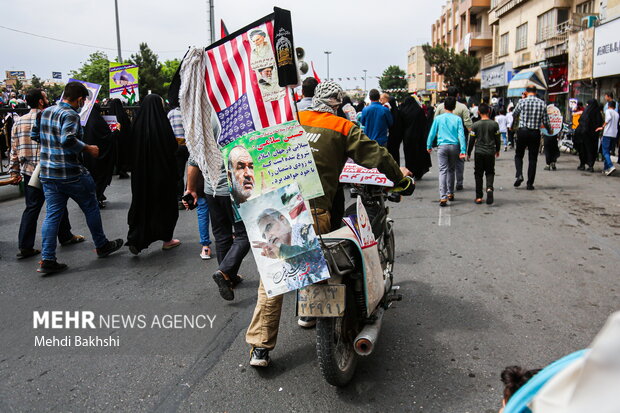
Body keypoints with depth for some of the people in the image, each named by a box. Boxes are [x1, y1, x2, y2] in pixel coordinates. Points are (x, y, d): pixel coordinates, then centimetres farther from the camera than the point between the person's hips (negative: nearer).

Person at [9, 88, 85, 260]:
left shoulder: (19, 122, 7)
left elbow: (14, 150, 10)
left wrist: (14, 171, 16)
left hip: (28, 172, 5)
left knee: (31, 208, 7)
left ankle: (25, 246, 5)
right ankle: (65, 237, 26)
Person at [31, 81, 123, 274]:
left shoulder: (45, 112, 10)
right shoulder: (70, 115, -15)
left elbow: (34, 135, 19)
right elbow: (68, 139, -29)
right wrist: (88, 148, -17)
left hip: (47, 173, 7)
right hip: (71, 174, -7)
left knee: (52, 214, 8)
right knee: (91, 209, 11)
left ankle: (47, 259, 5)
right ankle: (102, 246, 25)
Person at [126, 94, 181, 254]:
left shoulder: (138, 123, -2)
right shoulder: (162, 123, -14)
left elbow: (133, 147, 6)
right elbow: (173, 147, -11)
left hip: (141, 172, 4)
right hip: (163, 171, -4)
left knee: (141, 202, 10)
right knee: (165, 203, 10)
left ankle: (135, 239, -2)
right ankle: (167, 239, 19)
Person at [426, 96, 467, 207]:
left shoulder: (438, 118, 2)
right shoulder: (457, 119, 2)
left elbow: (432, 133, 5)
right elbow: (461, 135, -3)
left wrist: (429, 146, 17)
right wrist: (463, 150, -5)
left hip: (442, 146, -1)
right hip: (454, 146, 2)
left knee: (443, 170, -5)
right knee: (452, 170, 17)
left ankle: (443, 197, -17)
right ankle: (450, 193, 27)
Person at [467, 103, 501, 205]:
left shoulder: (475, 125, -5)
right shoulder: (495, 124, -2)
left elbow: (471, 140, -1)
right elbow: (497, 139, 5)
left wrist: (468, 153, 10)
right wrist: (497, 150, 20)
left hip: (478, 152, -1)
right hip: (490, 152, 1)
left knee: (478, 174, 7)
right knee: (490, 172, 12)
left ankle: (479, 197, 8)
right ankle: (489, 188, -18)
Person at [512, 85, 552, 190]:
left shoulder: (522, 102, -6)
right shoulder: (542, 104, 0)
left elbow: (515, 114, 9)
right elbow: (546, 121, 5)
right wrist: (550, 130, 23)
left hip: (522, 131, -1)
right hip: (535, 133, 1)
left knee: (518, 155, 15)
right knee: (532, 159, 7)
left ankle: (519, 174, -9)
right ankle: (530, 183, 9)